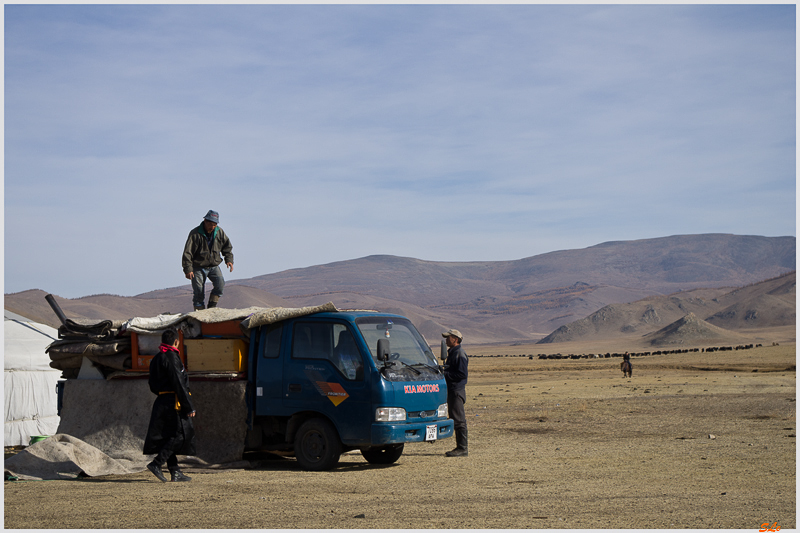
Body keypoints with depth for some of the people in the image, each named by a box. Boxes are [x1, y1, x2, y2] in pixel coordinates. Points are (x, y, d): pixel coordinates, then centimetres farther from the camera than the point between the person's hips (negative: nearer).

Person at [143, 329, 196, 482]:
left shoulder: (155, 360, 16)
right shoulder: (172, 357, -12)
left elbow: (153, 386, 19)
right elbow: (179, 383, -16)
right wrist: (189, 406, -15)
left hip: (161, 401, 9)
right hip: (174, 402, -9)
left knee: (169, 436, 10)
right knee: (181, 434, -6)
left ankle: (175, 471, 11)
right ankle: (157, 463, -14)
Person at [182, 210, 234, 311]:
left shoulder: (219, 232, 0)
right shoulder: (195, 234, -13)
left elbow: (227, 247, 14)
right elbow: (187, 252, -13)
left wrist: (229, 260, 0)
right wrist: (188, 269, -18)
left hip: (214, 266, 3)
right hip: (198, 267, -3)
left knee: (220, 285, -18)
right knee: (199, 291, -6)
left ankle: (212, 307, -4)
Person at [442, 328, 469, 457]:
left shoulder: (460, 354, -14)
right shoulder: (452, 352, 18)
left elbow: (462, 374, -21)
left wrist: (445, 374, -18)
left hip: (457, 390, -10)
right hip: (451, 390, 10)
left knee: (459, 420, -8)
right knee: (455, 419, 12)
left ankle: (463, 449, -6)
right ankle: (460, 447, 17)